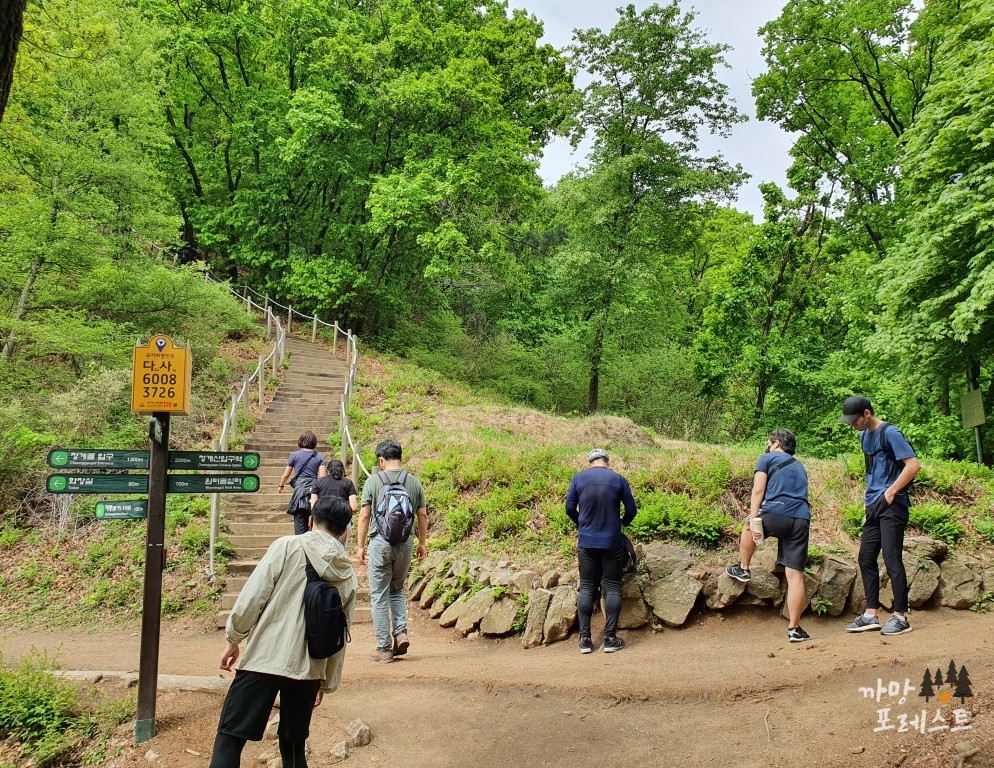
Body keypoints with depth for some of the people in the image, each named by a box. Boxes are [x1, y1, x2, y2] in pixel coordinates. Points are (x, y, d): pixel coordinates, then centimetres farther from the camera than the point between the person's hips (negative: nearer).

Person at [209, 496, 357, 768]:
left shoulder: (288, 547, -3)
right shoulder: (348, 577, 9)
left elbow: (253, 596, -8)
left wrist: (233, 638, 4)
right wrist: (327, 683, 22)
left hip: (265, 657, -4)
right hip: (308, 668, 4)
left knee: (230, 737, 5)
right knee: (294, 746, 19)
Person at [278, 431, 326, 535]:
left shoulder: (295, 455, 3)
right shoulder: (319, 457, 6)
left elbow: (286, 475, 9)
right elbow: (322, 477, -3)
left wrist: (281, 485, 27)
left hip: (300, 489, -2)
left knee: (300, 523, 1)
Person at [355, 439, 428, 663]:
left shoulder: (373, 480, -5)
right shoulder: (414, 482, 3)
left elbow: (364, 515, -5)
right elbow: (422, 514, 6)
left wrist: (360, 545, 3)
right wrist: (422, 543, 17)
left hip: (380, 541, -3)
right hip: (405, 542, 3)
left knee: (379, 595, 6)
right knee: (397, 589, 22)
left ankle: (384, 648, 8)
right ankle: (401, 631, 5)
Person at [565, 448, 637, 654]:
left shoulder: (578, 478, 1)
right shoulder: (618, 479, -1)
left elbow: (569, 508, 3)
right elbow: (631, 510, 1)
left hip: (586, 542, 1)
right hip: (612, 542, -1)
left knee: (586, 588, 8)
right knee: (612, 588, 7)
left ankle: (585, 639, 8)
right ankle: (610, 638, 7)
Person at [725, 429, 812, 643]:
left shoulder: (767, 458, 12)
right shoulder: (799, 467, 30)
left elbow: (758, 491, 0)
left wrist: (754, 520, -4)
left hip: (776, 515, -5)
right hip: (802, 520, 5)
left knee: (748, 525, 30)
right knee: (795, 575, 4)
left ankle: (743, 569, 37)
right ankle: (794, 629, 4)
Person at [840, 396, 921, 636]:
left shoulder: (889, 433, -12)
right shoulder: (864, 436, 14)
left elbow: (913, 465, -18)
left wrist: (891, 492, -16)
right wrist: (868, 498, 16)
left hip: (892, 506, -9)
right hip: (873, 507, 9)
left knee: (892, 559, -6)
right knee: (866, 559, 8)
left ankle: (901, 617, 3)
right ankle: (870, 615, 14)